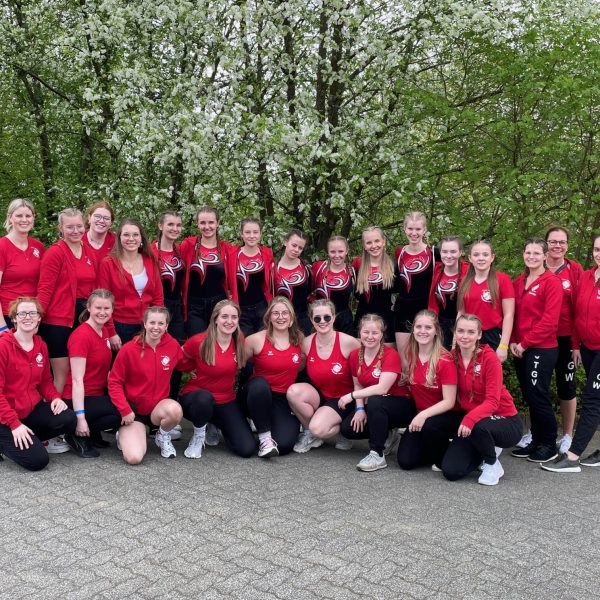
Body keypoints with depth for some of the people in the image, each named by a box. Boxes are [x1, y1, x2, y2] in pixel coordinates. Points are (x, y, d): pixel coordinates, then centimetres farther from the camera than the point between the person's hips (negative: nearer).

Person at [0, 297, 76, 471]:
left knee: (68, 419, -20)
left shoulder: (41, 346, 5)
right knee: (37, 460, -16)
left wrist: (55, 397, -8)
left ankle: (29, 439, 4)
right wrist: (14, 424, -21)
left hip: (33, 409, 6)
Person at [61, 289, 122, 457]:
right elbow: (77, 380, -22)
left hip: (98, 395, 9)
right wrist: (80, 418, -26)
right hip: (80, 400, -9)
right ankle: (78, 435, -6)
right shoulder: (81, 335, -18)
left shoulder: (104, 331, 7)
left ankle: (92, 433, 9)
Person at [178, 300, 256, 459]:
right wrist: (193, 370, -9)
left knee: (247, 449, -13)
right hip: (197, 397, -3)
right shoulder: (199, 342, -16)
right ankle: (198, 437, -10)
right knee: (204, 398, -42)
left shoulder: (239, 342, -6)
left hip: (226, 403, 4)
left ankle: (216, 426, 18)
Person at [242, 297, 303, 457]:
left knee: (284, 445, -22)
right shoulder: (256, 339, -9)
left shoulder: (299, 340, 1)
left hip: (286, 399, 1)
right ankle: (265, 437, -22)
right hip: (259, 395, -1)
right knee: (260, 383, -38)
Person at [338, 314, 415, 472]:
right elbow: (358, 385, 6)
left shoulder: (391, 355, -20)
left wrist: (351, 396, -26)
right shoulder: (355, 355, -2)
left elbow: (382, 388, -29)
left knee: (375, 401, -36)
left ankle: (377, 454, -23)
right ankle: (384, 437, 11)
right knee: (347, 428, -16)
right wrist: (360, 408, -11)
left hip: (401, 406, -6)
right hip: (373, 408, 6)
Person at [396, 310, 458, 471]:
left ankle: (444, 458, -7)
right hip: (420, 414, 4)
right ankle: (431, 447, 19)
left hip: (446, 415, -4)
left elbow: (449, 402, -20)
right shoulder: (410, 355, -3)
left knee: (428, 426, -38)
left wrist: (424, 415, -32)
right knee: (405, 461, -12)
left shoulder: (445, 361, -19)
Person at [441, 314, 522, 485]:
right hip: (468, 419, 5)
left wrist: (470, 419, -38)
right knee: (450, 471, -11)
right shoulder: (453, 357, -3)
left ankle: (493, 464, -7)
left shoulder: (489, 357, -17)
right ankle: (488, 449, 18)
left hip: (505, 420, -5)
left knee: (478, 425, -39)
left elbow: (492, 402, -23)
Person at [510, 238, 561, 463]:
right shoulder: (518, 282, 12)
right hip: (520, 349, 7)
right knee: (528, 396, 11)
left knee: (538, 396, -4)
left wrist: (526, 343, -15)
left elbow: (550, 319, -16)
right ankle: (536, 441, 23)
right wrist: (513, 341, -1)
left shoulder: (552, 282, -9)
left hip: (542, 349, -7)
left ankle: (549, 445, 11)